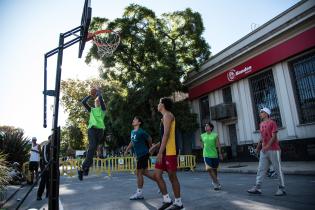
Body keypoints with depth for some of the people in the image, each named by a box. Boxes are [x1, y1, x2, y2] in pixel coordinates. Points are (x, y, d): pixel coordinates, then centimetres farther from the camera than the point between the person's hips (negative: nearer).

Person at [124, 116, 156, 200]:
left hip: (143, 154, -8)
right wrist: (126, 150, 16)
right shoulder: (132, 132, 9)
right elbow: (132, 142, 21)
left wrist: (149, 148, 9)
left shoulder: (141, 132, -16)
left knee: (139, 173, -3)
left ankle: (139, 193, 9)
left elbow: (149, 139, -4)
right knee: (144, 172, 14)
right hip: (139, 155, 8)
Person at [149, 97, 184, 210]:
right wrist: (156, 146, 21)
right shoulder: (165, 117, 21)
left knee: (172, 177, 0)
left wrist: (160, 152, -22)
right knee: (157, 174, 7)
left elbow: (166, 134, -19)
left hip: (170, 151, -9)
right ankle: (167, 199, 16)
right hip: (164, 151, 10)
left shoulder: (167, 115, -9)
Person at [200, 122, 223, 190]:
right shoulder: (202, 135, 4)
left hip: (214, 155, -1)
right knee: (209, 169, -15)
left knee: (214, 169, 12)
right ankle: (216, 183, -2)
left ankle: (215, 182, 35)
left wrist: (220, 153, -5)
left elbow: (218, 145, -2)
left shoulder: (215, 135, -3)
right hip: (206, 155, 1)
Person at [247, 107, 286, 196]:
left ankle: (281, 188, 14)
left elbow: (274, 137, -14)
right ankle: (257, 187, 7)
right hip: (264, 150, 7)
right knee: (261, 169, 5)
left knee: (278, 169, 4)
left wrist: (267, 146, -22)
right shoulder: (261, 124, 14)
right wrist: (259, 146, 9)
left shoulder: (272, 123, -8)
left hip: (273, 150, -7)